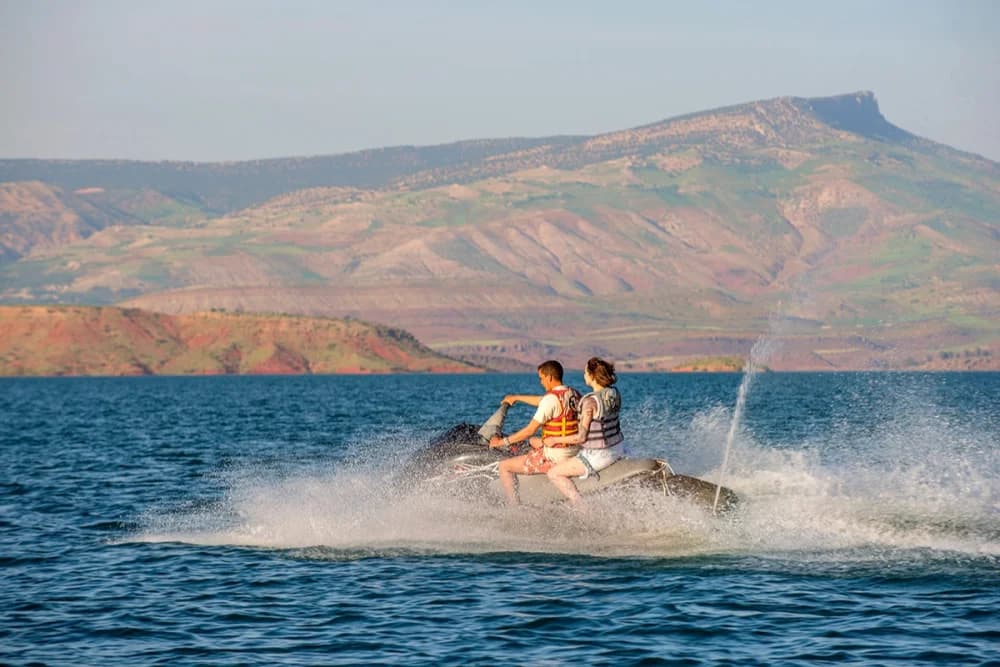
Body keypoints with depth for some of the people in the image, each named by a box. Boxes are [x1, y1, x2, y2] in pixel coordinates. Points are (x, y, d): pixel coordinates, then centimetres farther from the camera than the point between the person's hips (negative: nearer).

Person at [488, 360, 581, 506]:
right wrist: (517, 397, 35)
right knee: (532, 441, 36)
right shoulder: (574, 394, 5)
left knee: (504, 466, 0)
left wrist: (503, 442, -8)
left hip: (555, 458, -9)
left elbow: (530, 430, -19)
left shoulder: (551, 399, -20)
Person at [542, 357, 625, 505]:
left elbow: (581, 437, -20)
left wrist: (555, 440, -8)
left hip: (598, 456, -9)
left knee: (553, 473, -3)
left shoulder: (590, 402, -24)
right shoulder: (614, 393, 0)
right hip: (617, 449, 9)